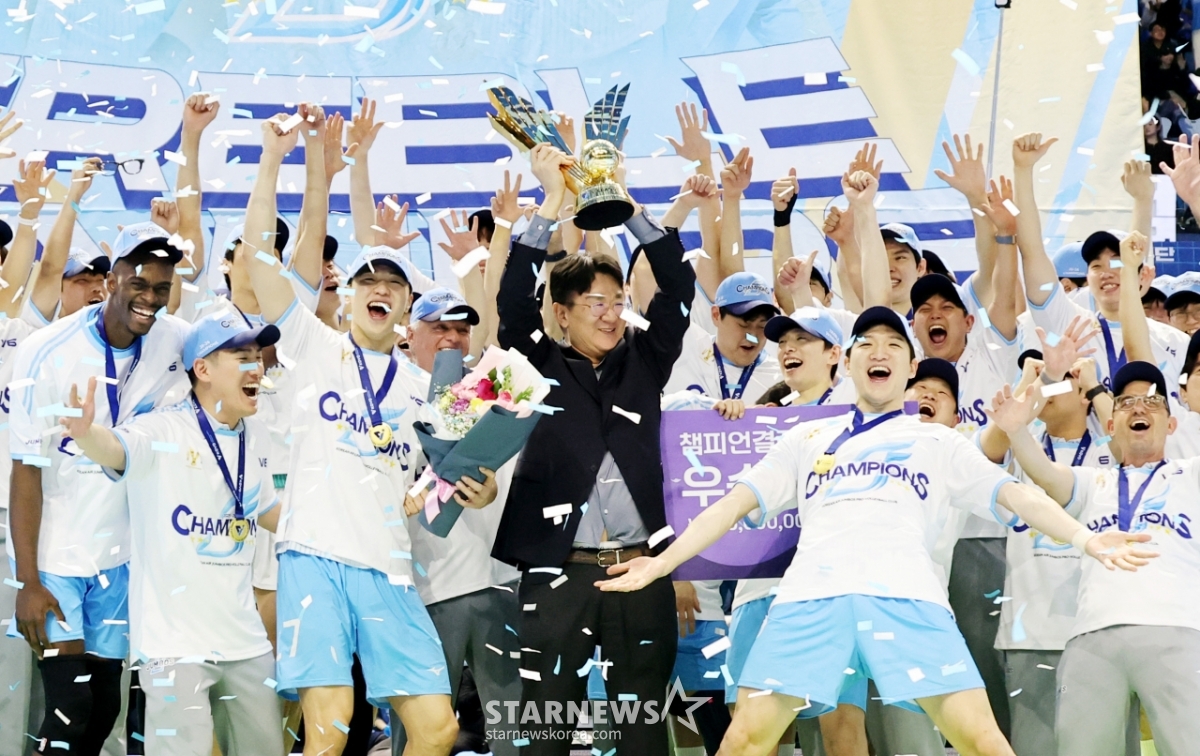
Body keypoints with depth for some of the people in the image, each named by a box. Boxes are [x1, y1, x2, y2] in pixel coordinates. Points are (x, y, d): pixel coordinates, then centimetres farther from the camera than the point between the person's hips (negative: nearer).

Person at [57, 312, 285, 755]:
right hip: (175, 644, -7)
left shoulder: (257, 440, 9)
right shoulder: (164, 432, -13)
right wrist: (86, 434, -56)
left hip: (246, 643, 7)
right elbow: (117, 448, -35)